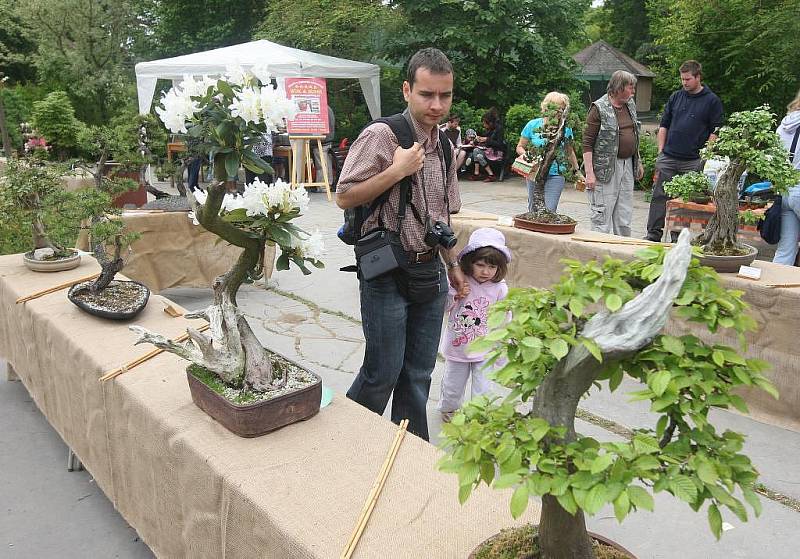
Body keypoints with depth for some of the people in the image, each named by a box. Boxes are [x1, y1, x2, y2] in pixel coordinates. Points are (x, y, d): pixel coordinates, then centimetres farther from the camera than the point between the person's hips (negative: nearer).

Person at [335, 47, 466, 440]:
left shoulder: (444, 146, 12)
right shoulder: (381, 136, -11)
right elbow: (344, 197, -13)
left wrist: (453, 265, 20)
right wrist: (397, 170, -18)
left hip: (430, 270, 7)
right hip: (387, 272, -6)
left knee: (419, 373, 14)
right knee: (383, 374, 2)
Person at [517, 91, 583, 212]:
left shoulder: (566, 128, 2)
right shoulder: (533, 125, -1)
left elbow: (569, 152, 16)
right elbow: (520, 147, 7)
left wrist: (577, 171, 18)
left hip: (555, 175, 0)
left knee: (550, 210, -12)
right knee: (533, 210, 8)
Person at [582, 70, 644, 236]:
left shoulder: (630, 104, 13)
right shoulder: (599, 108, -10)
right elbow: (587, 143, -13)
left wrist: (638, 162, 20)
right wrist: (589, 173, -20)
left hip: (627, 165, 7)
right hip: (605, 168, -7)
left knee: (625, 216, 12)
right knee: (602, 216, -5)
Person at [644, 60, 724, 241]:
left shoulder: (712, 100, 2)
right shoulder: (675, 97, 11)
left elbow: (715, 132, 2)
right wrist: (661, 151, 6)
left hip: (693, 161, -3)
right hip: (668, 157, 3)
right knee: (659, 196, 0)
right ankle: (653, 233, 6)